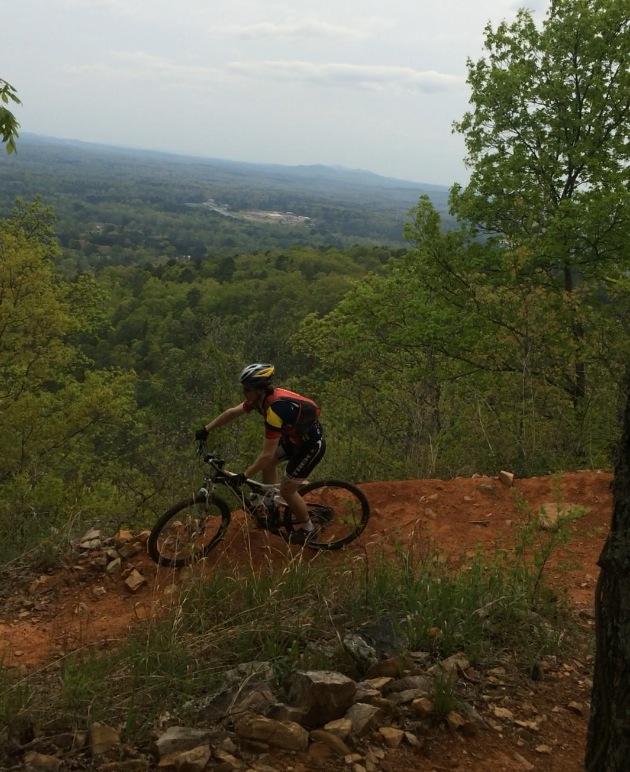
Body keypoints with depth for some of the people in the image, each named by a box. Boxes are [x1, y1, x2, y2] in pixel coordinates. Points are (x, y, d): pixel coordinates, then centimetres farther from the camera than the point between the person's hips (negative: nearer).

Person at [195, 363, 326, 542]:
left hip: (312, 445, -9)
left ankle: (306, 528, 19)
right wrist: (206, 430, 8)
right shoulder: (262, 397, -10)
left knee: (286, 489, -4)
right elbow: (232, 412, 6)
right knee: (268, 464, 12)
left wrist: (243, 477, -26)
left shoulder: (276, 409, -35)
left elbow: (267, 454, -33)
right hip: (295, 436, 9)